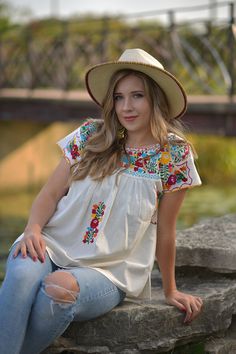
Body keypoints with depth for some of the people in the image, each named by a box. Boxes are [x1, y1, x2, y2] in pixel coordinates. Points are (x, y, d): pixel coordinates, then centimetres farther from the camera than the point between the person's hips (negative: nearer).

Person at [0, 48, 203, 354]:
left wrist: (170, 291, 13)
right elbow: (50, 194, 5)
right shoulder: (89, 136, 4)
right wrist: (33, 229, -15)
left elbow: (164, 230, 6)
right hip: (53, 246, 2)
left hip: (110, 271, -1)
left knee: (57, 290, -35)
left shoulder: (174, 156, -2)